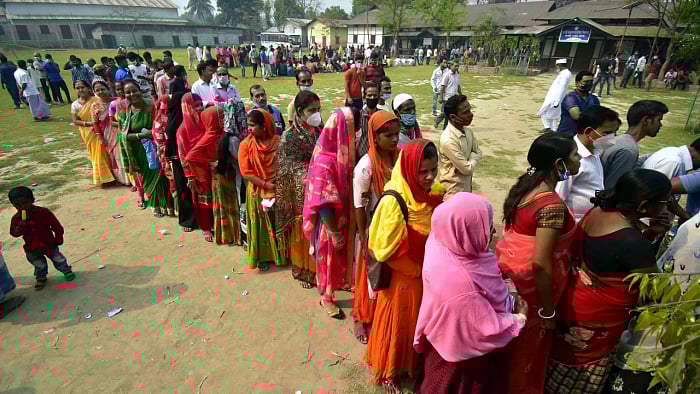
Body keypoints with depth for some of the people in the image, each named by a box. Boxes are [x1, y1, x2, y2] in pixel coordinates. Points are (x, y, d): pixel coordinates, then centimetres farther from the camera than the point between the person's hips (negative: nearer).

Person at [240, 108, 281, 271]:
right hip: (258, 192, -1)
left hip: (278, 190, 1)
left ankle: (280, 254, 30)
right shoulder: (246, 144, -9)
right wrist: (267, 185, -17)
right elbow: (246, 172, -11)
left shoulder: (278, 141, -6)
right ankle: (263, 257, 26)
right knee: (261, 225, 10)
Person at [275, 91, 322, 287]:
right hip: (301, 193, -4)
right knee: (302, 232, 9)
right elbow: (288, 169, -9)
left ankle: (317, 268, 30)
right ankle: (303, 271, 29)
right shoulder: (290, 136, -10)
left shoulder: (320, 132, 4)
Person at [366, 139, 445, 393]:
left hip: (429, 273, 6)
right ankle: (389, 372, 40)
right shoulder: (394, 201, -27)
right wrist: (416, 267, -16)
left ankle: (415, 363, 51)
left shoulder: (436, 193, -8)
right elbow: (384, 250, -23)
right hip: (402, 277, -6)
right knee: (399, 322, 15)